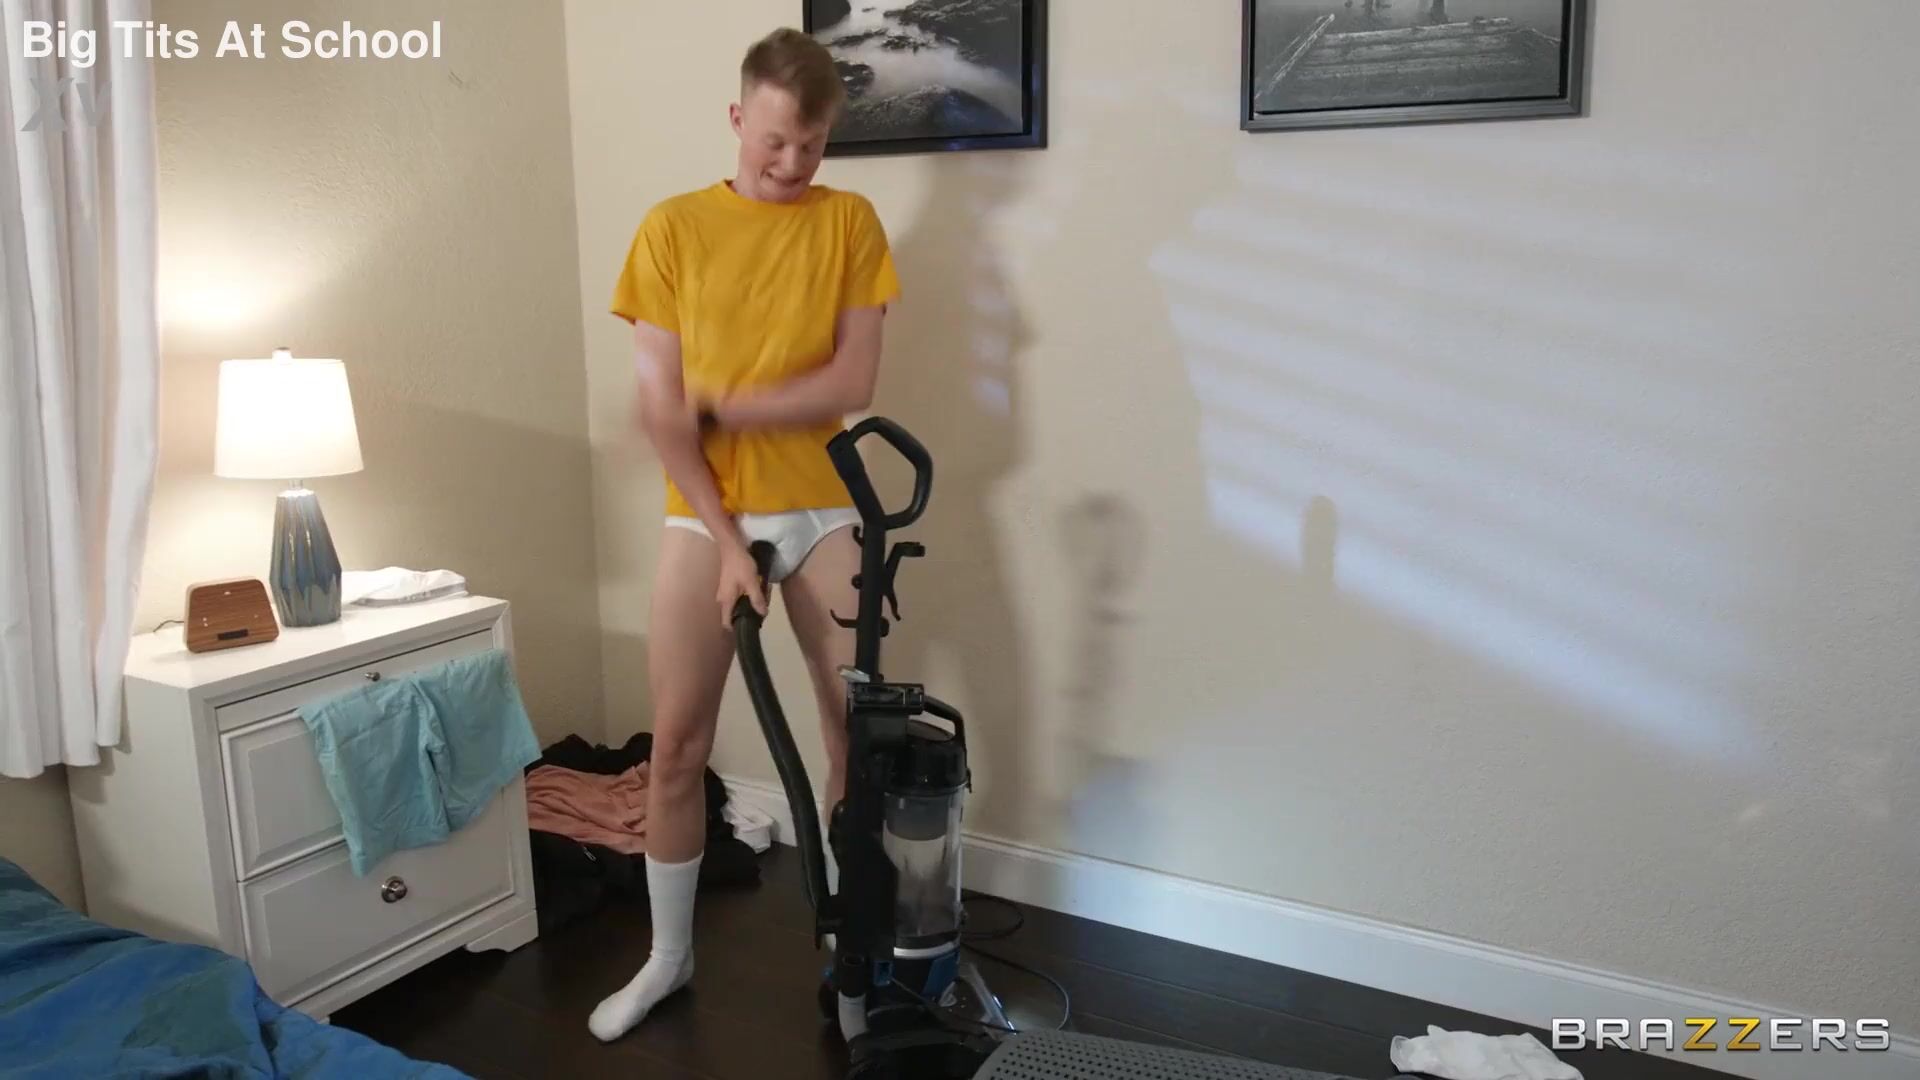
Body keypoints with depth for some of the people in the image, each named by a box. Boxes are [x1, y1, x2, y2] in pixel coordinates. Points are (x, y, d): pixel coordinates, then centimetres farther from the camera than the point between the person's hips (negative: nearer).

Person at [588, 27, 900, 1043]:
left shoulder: (850, 221, 1)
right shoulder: (672, 227, -1)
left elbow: (852, 383, -7)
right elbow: (659, 410, -6)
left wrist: (716, 408, -12)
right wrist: (727, 540, -12)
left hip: (824, 513, 1)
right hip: (706, 517, 0)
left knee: (860, 736, 4)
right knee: (676, 749, 5)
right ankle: (669, 956, 25)